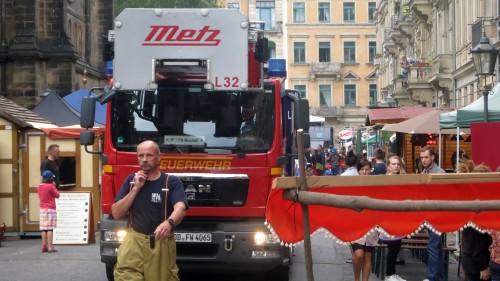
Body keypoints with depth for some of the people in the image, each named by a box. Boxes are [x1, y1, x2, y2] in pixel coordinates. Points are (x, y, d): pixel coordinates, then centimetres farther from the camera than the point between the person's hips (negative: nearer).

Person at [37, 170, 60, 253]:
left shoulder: (39, 187, 6)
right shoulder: (50, 186, -14)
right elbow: (57, 195, -6)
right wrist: (54, 186, 4)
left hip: (42, 209, 7)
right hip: (50, 209, -7)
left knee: (44, 229, 9)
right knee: (50, 228, -7)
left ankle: (44, 246, 9)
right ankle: (50, 247, -10)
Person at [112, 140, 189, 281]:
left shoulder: (172, 182, -4)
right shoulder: (131, 180, 8)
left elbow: (180, 208, -22)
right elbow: (116, 214, 2)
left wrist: (169, 223, -44)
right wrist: (136, 188, -8)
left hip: (161, 242, -1)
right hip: (134, 241, 2)